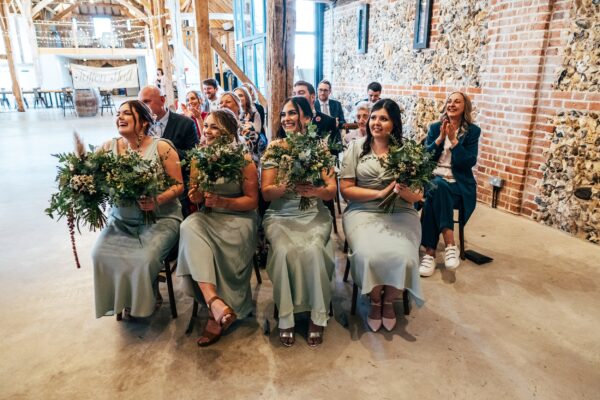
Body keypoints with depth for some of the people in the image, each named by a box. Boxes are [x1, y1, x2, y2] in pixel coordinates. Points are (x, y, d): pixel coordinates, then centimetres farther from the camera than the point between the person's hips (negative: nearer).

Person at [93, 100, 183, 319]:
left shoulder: (161, 147, -5)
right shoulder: (109, 148, 6)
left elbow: (178, 185, -7)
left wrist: (157, 200, -23)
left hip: (160, 218, -4)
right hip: (121, 220, 4)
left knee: (144, 259, -26)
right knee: (100, 255, -18)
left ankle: (144, 301, 8)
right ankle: (121, 300, 10)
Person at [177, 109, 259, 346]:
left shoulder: (243, 160, -6)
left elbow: (252, 201, -6)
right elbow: (195, 195, 15)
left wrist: (221, 202, -21)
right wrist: (197, 197, -10)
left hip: (238, 217, -3)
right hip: (208, 217, 4)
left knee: (222, 253, -31)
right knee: (189, 227, -29)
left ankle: (217, 314, -9)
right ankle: (215, 301, -37)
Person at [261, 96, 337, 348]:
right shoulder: (274, 147, 4)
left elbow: (332, 191, 0)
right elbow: (266, 192, 0)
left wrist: (316, 191, -23)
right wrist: (288, 186, -21)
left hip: (313, 214, 0)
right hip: (280, 216, 0)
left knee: (312, 250, -29)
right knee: (284, 250, -29)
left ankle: (318, 316, -9)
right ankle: (285, 318, -11)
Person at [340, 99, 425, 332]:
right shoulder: (356, 147, 3)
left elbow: (418, 197, 3)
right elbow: (345, 189, -3)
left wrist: (405, 191, -20)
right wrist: (380, 193, -13)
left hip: (400, 214, 1)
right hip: (363, 212, -1)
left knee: (403, 256, -25)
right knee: (369, 255, -27)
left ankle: (389, 301, 9)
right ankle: (375, 301, 7)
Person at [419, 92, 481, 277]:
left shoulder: (472, 131, 5)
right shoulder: (435, 127, 12)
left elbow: (469, 162, -6)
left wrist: (453, 140, -13)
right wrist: (440, 138, -10)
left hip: (458, 183, -2)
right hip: (434, 178, 2)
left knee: (434, 194, -34)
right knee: (437, 189, -35)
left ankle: (430, 253, -31)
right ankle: (450, 245, -32)